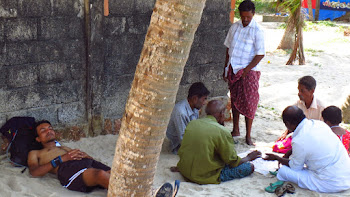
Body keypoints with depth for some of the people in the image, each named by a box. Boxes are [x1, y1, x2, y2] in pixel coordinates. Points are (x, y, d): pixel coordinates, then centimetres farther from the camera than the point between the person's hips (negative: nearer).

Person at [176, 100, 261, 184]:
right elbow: (233, 162, -8)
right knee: (250, 167, -4)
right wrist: (248, 158, 11)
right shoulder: (222, 132, -17)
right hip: (205, 176, -7)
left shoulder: (192, 123, 1)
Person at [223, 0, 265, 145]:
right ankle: (235, 130, 28)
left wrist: (246, 71, -14)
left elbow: (260, 54, -12)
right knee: (234, 99, 13)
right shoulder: (235, 27, 7)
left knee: (248, 102, -2)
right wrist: (226, 68, 10)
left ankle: (248, 136, 7)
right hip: (233, 69, 5)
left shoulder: (257, 31, -10)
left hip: (249, 71, -5)